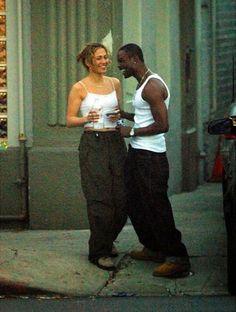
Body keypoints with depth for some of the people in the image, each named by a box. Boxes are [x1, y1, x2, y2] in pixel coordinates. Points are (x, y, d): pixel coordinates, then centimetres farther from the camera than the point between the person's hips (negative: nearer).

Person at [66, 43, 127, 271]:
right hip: (93, 144, -5)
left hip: (115, 142, 5)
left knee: (121, 198, 3)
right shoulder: (79, 88, -3)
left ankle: (108, 241, 27)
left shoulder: (114, 83, 11)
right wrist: (86, 119, -22)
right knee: (100, 199, -7)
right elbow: (70, 120, -3)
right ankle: (98, 252, 3)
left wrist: (119, 116, 0)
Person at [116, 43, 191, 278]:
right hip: (137, 153, 11)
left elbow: (162, 125, -23)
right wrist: (124, 115, 13)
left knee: (156, 206, -10)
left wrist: (131, 132, -15)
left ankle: (177, 258, -7)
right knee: (135, 203, 17)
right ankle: (153, 248, 29)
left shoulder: (153, 86, -17)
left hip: (150, 156, -11)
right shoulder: (142, 84, 15)